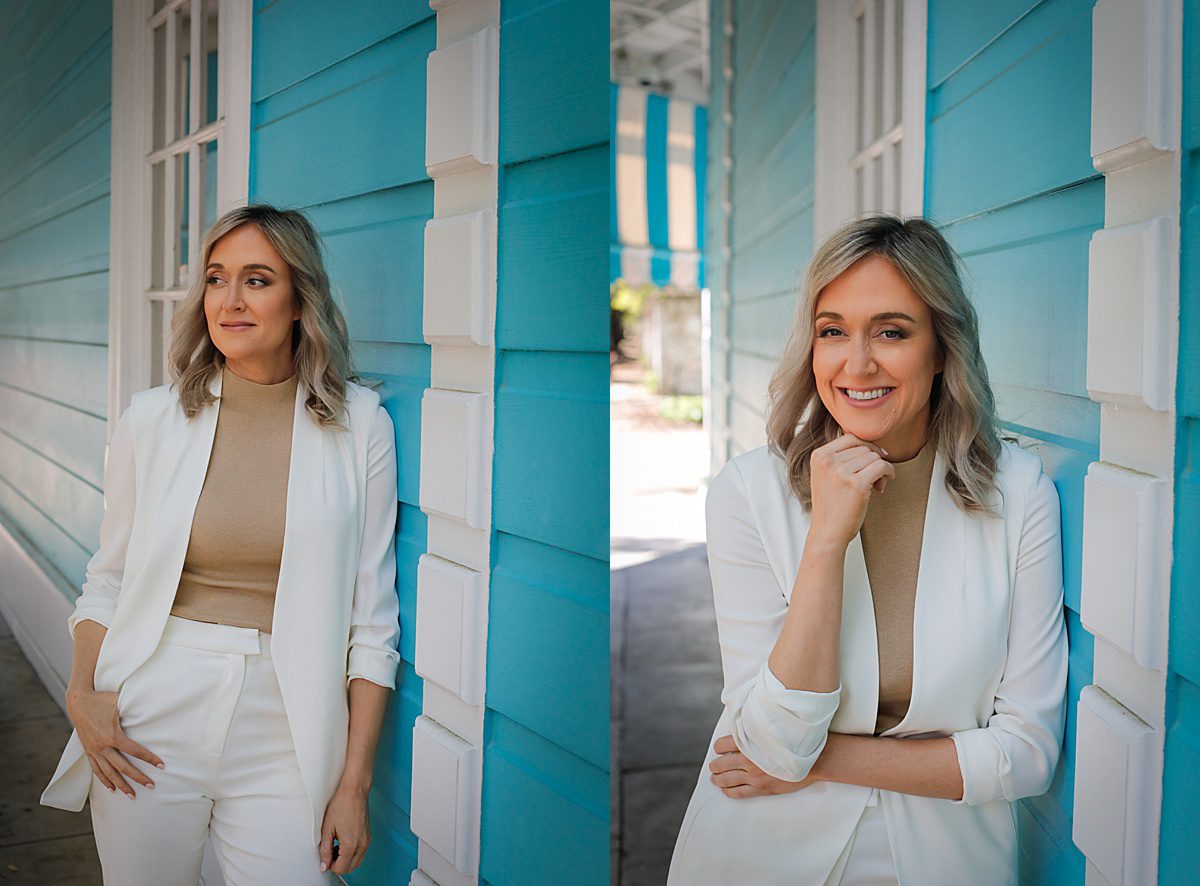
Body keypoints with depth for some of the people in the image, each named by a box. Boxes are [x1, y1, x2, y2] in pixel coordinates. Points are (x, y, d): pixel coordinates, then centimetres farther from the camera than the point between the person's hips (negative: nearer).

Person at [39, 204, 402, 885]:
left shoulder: (359, 425, -5)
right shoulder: (153, 419, 0)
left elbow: (373, 614, -3)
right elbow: (110, 575, 10)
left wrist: (355, 781, -5)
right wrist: (81, 692, -7)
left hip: (285, 730, -1)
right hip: (154, 717, 1)